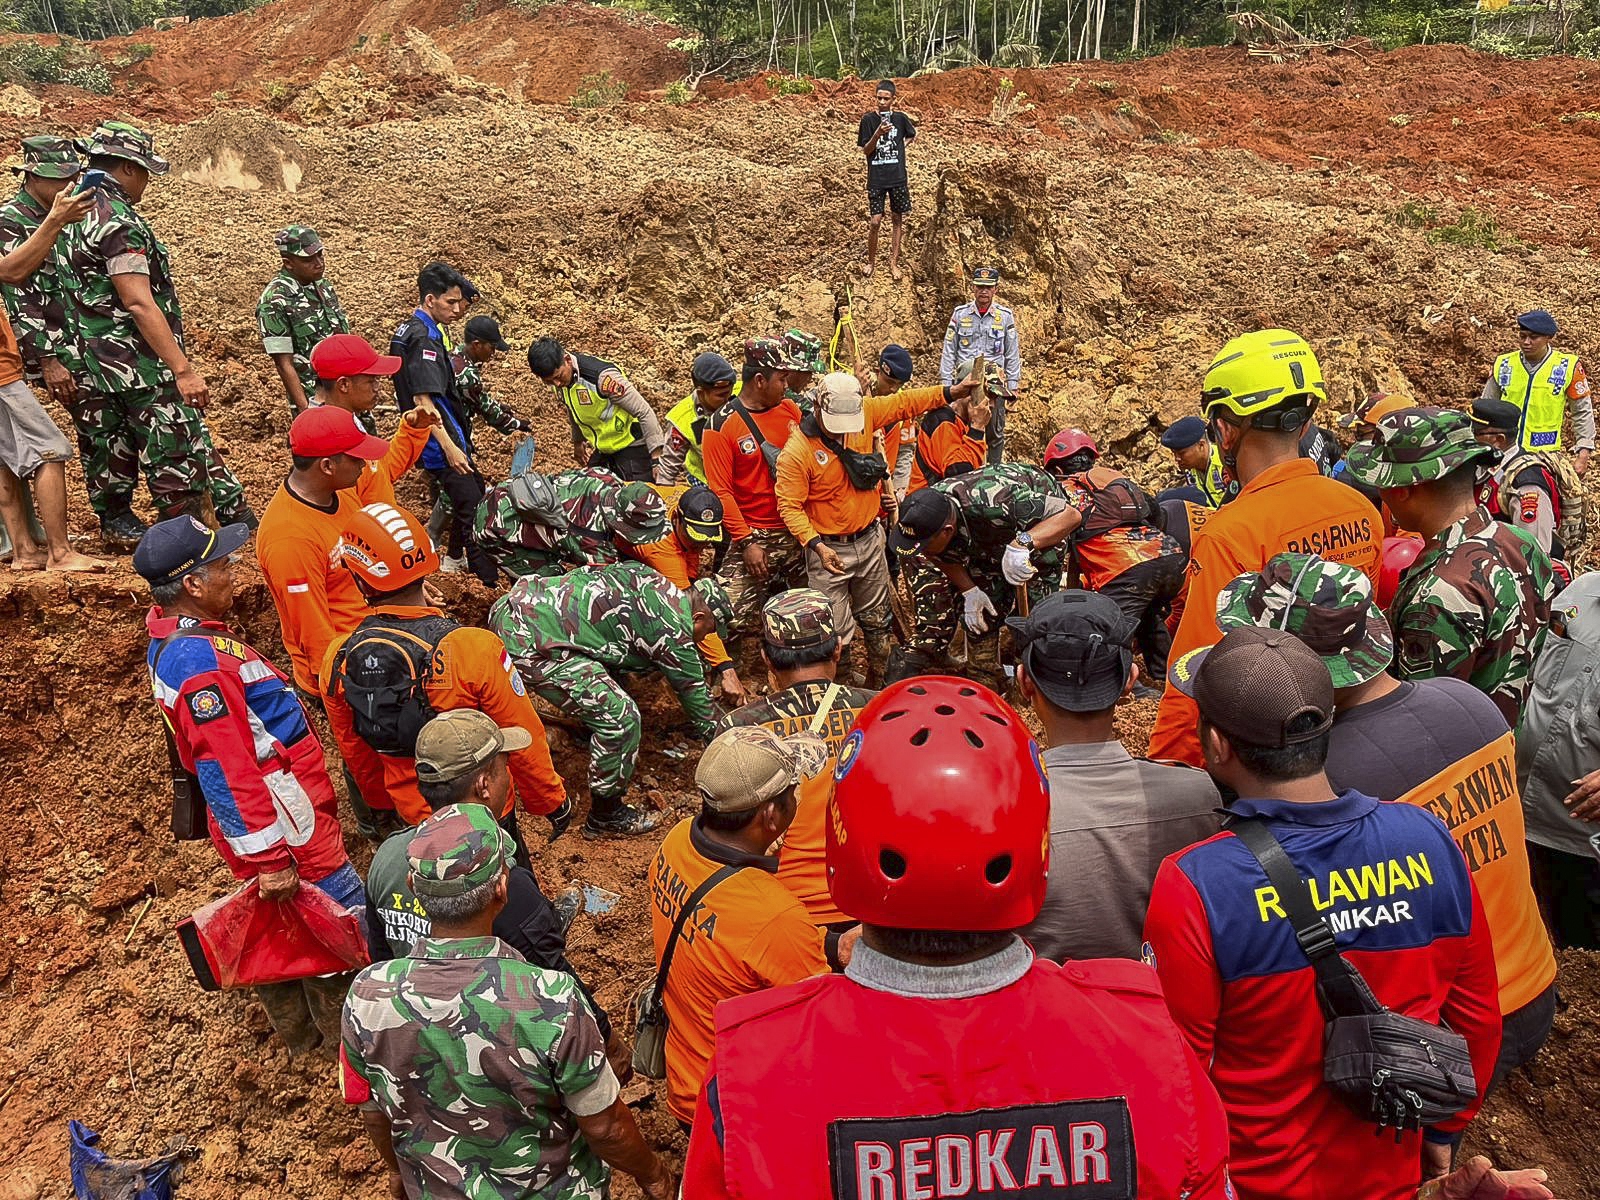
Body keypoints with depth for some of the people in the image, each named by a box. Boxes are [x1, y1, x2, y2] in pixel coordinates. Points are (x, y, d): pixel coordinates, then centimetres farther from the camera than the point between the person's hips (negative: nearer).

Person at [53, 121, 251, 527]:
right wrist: (183, 369, -25)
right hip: (143, 364, -10)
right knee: (175, 462, -2)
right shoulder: (116, 219, -18)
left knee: (195, 442, 17)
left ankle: (238, 517, 26)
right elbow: (139, 304, -24)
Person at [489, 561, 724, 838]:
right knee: (620, 717, -9)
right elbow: (694, 691, 6)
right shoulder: (673, 630, -7)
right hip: (529, 642, -10)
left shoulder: (646, 576, 16)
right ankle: (605, 818, 7)